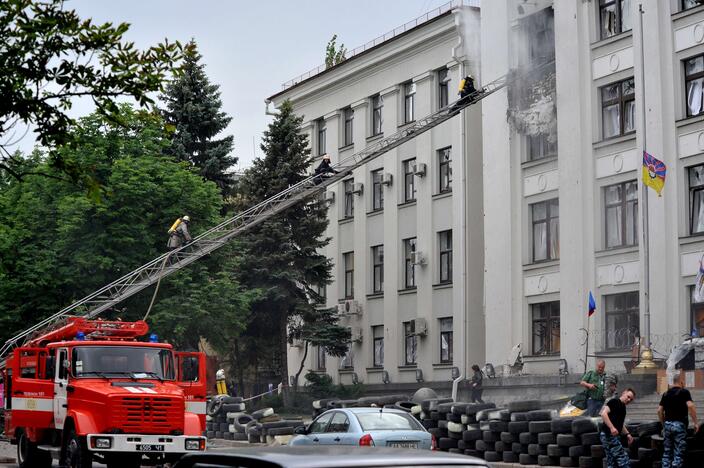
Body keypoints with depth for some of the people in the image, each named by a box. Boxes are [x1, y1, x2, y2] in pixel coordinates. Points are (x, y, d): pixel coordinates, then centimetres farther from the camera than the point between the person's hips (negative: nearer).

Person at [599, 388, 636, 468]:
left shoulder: (622, 407, 20)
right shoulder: (614, 402, -7)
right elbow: (604, 413, -21)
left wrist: (627, 434, 16)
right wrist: (612, 427, -30)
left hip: (613, 436, 10)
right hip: (609, 434, -10)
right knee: (623, 459, -11)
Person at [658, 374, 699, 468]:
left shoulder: (666, 394, 13)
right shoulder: (684, 392, -3)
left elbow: (659, 411, 11)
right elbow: (690, 406, -17)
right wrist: (695, 422, -13)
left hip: (667, 424, 5)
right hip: (679, 425, -5)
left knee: (667, 452, 11)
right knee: (678, 454, -4)